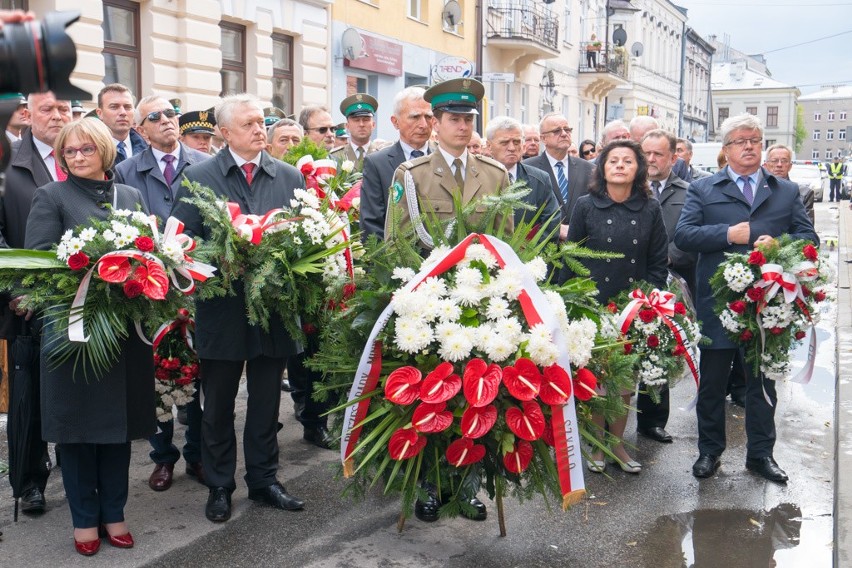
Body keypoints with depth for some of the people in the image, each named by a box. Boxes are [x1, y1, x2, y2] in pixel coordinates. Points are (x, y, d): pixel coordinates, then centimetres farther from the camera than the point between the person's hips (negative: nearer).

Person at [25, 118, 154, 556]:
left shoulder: (132, 196, 12)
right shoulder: (51, 197, 0)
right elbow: (37, 257, -9)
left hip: (126, 326, 4)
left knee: (120, 419, 10)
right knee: (78, 422, 6)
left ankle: (113, 512, 24)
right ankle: (84, 518, 20)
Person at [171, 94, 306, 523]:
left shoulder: (290, 177, 6)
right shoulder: (198, 177, 0)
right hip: (221, 309, -2)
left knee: (266, 401, 13)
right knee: (218, 404, 11)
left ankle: (264, 479, 27)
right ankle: (219, 486, 25)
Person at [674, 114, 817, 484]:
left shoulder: (787, 192, 11)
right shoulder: (702, 189, 4)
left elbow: (809, 237, 5)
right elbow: (682, 235, -7)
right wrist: (728, 234, -17)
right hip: (717, 301, -2)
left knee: (763, 381, 12)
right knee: (712, 381, 8)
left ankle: (760, 453, 24)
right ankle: (709, 450, 23)